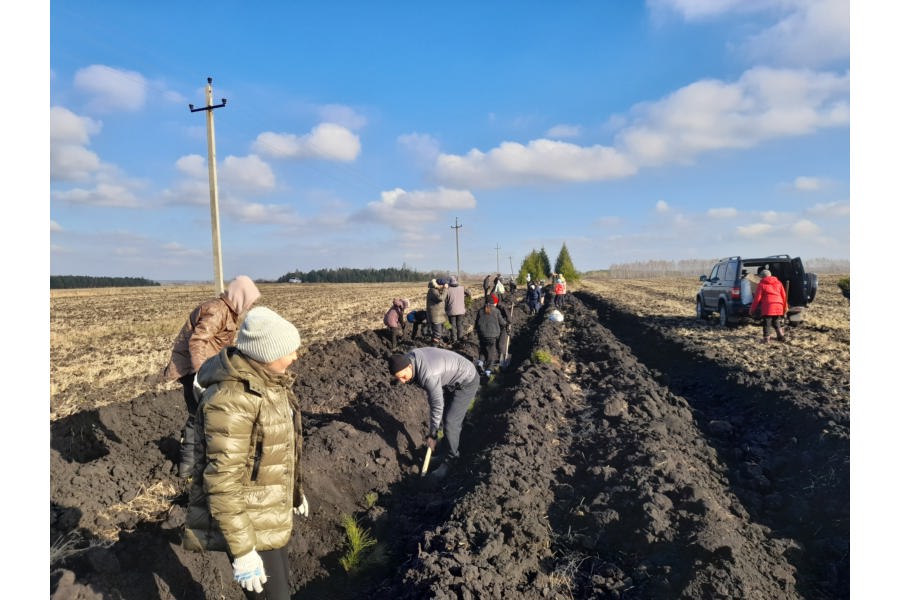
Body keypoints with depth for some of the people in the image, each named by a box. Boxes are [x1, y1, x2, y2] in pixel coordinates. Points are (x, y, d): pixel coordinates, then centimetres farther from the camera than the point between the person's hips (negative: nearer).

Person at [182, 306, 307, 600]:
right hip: (249, 525, -9)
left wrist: (295, 490, 23)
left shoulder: (268, 380, 1)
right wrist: (243, 551, -24)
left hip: (272, 512, 9)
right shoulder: (231, 400, -28)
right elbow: (223, 483, -27)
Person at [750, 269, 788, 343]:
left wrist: (752, 309, 4)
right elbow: (784, 296, 16)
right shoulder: (778, 283, 17)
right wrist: (785, 308, 24)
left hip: (768, 306, -5)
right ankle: (781, 336, 19)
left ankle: (766, 339, -3)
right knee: (776, 322, 20)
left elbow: (757, 298, -2)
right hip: (778, 306, 5)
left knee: (767, 323, 0)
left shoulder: (761, 284, 2)